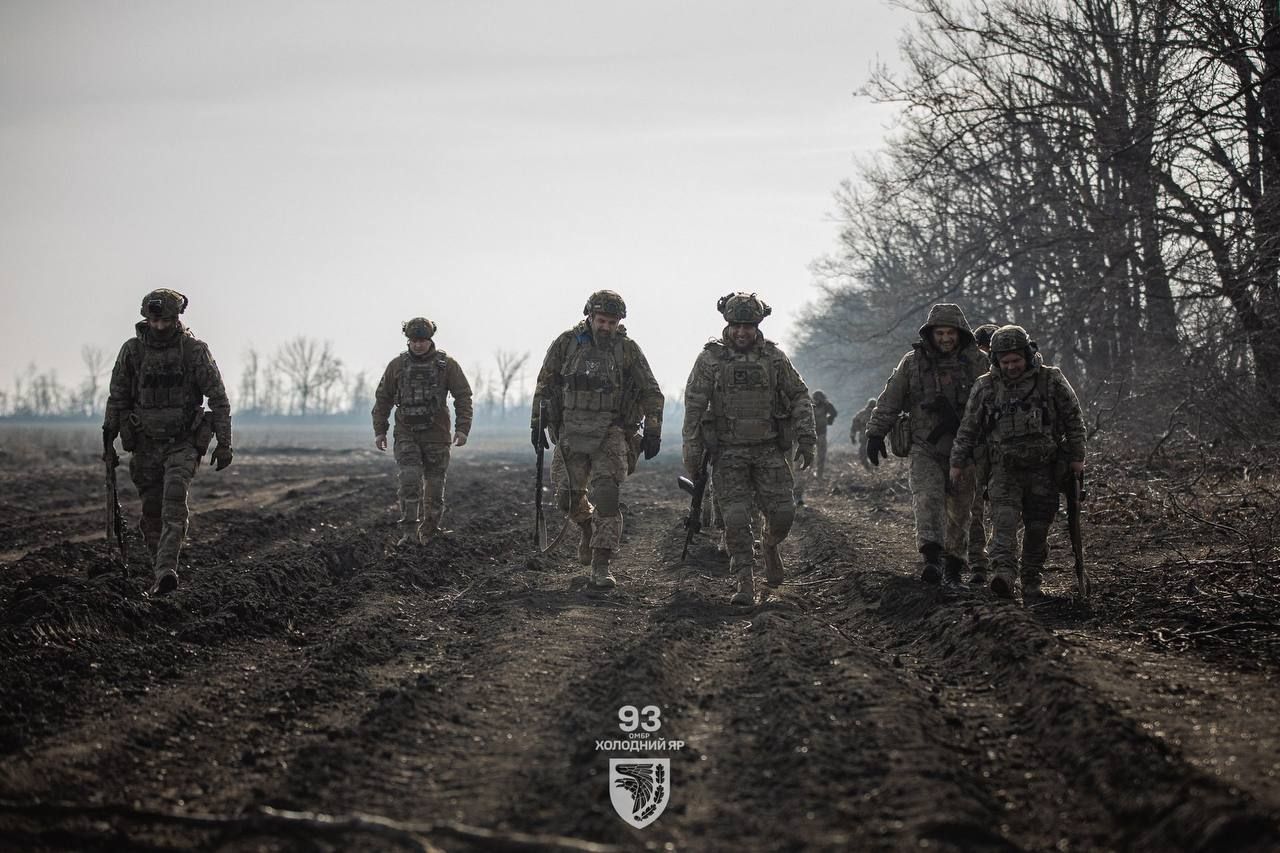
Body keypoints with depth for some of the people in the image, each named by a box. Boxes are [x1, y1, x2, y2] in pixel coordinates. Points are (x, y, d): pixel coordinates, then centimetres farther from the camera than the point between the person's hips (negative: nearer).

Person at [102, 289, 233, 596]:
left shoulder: (195, 350, -7)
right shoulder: (132, 350, 0)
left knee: (174, 502, -22)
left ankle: (167, 570, -31)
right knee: (152, 513, 5)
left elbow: (218, 398, -4)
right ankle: (161, 574, 17)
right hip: (146, 444, 3)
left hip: (183, 443, -3)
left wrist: (224, 443, -7)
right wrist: (108, 441, 8)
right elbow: (117, 398, 9)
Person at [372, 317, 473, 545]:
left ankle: (429, 533, 17)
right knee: (410, 480, -15)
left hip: (436, 435, 0)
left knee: (435, 486, 4)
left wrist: (462, 428, -10)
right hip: (406, 435, 0)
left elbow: (463, 396, -1)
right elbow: (383, 398, 10)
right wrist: (379, 430, 6)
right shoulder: (397, 365, 3)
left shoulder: (446, 364, -1)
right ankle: (409, 532, -16)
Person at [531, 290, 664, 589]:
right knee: (569, 495, 4)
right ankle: (589, 527, 38)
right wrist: (537, 423, 5)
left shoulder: (628, 349, -2)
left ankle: (601, 566, -12)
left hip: (610, 432, -2)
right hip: (572, 430, 2)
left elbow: (651, 393, 4)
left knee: (605, 494, -15)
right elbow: (545, 384, 9)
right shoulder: (567, 343, 1)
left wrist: (652, 431, -2)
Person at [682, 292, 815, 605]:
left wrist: (806, 439, 0)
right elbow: (694, 405, -2)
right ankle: (745, 582, -3)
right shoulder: (710, 359, -2)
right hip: (729, 451, -1)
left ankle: (770, 545, 29)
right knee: (736, 518, -9)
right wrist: (692, 451, -5)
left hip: (769, 449, 1)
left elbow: (800, 397, 8)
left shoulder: (774, 357, 3)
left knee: (782, 512, -5)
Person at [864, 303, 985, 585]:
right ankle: (931, 559, -34)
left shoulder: (975, 362, 1)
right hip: (925, 448, -1)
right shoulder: (913, 362, 2)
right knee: (927, 497, -22)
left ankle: (954, 563, 25)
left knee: (960, 509, 9)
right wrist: (876, 433, 5)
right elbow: (889, 400, 7)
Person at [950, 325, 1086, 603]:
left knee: (1037, 528, 4)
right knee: (1004, 518, -20)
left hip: (1043, 468, 0)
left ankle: (1032, 584, 14)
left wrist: (1077, 457, 3)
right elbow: (969, 427, 9)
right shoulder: (986, 387, 2)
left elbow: (1074, 419, 5)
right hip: (1005, 467, 0)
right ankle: (1003, 573, -35)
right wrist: (958, 462, 11)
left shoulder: (1051, 380, -1)